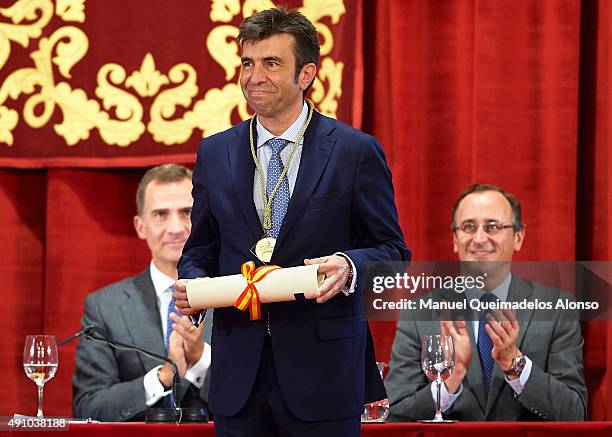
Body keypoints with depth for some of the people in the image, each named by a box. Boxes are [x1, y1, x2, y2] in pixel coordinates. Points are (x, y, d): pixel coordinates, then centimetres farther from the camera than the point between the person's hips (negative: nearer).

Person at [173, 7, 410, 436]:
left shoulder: (355, 151, -1)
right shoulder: (214, 154, 9)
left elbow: (392, 250, 1)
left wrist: (349, 267, -20)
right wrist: (191, 281, -6)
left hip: (322, 369, -3)